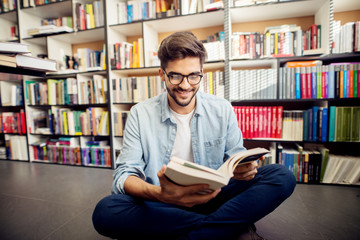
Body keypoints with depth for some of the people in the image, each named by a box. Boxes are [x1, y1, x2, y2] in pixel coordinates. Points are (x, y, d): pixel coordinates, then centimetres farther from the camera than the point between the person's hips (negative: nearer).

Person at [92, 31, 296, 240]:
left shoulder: (223, 110, 1)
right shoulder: (140, 114, -5)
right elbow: (124, 175, -9)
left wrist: (244, 168, -20)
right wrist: (158, 193, -31)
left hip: (212, 199, 1)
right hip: (161, 205, 0)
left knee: (282, 176, -15)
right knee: (106, 211, -29)